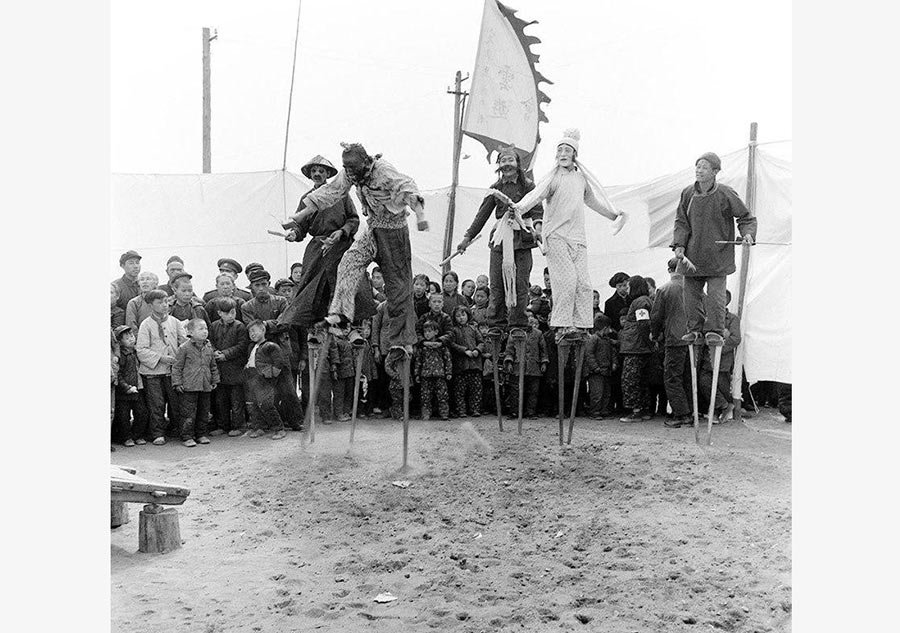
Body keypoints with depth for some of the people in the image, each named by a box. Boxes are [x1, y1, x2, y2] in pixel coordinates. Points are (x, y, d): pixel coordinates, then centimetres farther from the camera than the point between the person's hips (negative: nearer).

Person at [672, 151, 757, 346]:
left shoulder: (725, 194, -7)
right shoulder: (687, 194, 3)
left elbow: (746, 218, 2)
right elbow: (681, 222, 8)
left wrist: (747, 233, -16)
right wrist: (679, 244, -5)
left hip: (717, 256, -3)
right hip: (692, 256, 4)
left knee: (716, 295, -7)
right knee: (691, 294, 6)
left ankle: (714, 331, 4)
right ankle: (694, 329, 21)